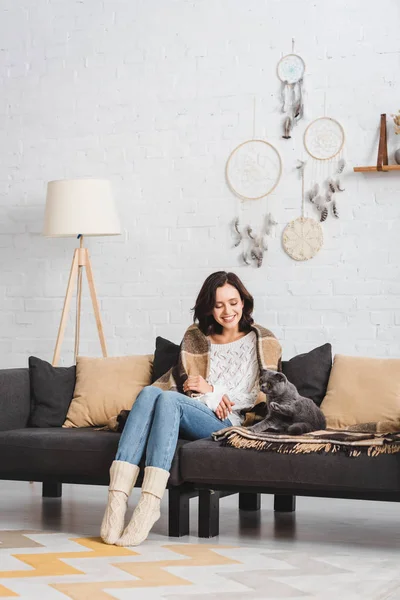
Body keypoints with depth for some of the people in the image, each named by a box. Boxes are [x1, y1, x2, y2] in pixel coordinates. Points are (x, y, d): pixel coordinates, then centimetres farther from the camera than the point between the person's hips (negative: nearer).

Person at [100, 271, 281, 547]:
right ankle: (117, 497, -44)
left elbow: (265, 395, 6)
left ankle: (149, 504, -46)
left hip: (228, 422, -4)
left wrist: (213, 390, -2)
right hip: (189, 414, 4)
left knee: (168, 399, -33)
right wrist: (213, 397, 1)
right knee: (150, 392, -31)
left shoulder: (263, 342, 13)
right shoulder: (195, 337, 23)